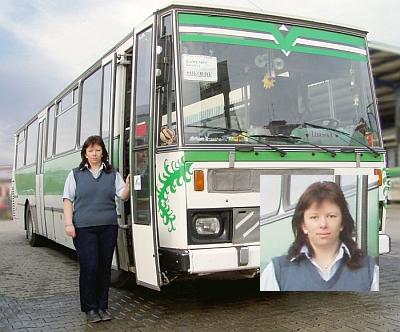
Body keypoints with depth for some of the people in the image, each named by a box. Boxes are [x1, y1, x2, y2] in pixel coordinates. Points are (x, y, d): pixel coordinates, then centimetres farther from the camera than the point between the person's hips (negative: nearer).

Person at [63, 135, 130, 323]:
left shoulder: (112, 174, 12)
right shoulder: (75, 174, 7)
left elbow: (123, 196, 9)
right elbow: (68, 200, 6)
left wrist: (128, 185, -12)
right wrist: (69, 223, -4)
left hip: (108, 228, 2)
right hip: (84, 228, -2)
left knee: (105, 268, 7)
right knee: (89, 268, -4)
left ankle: (102, 307, 19)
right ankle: (90, 308, 10)